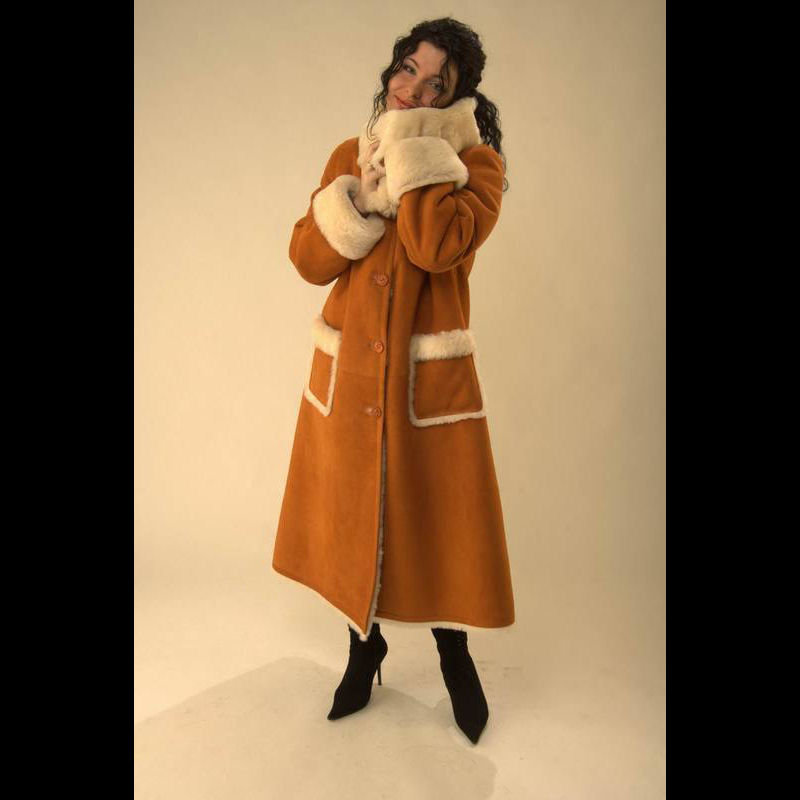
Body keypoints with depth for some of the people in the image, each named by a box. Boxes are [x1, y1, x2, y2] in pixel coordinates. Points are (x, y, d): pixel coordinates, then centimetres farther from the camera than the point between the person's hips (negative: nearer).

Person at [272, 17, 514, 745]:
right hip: (348, 370, 4)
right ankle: (365, 649, 39)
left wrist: (415, 152, -14)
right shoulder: (350, 155, 8)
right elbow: (307, 259, -1)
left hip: (430, 374, -3)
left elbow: (437, 244, -24)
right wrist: (365, 191, -12)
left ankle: (455, 655, 36)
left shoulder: (476, 162, -3)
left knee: (438, 520, 7)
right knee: (353, 517, 14)